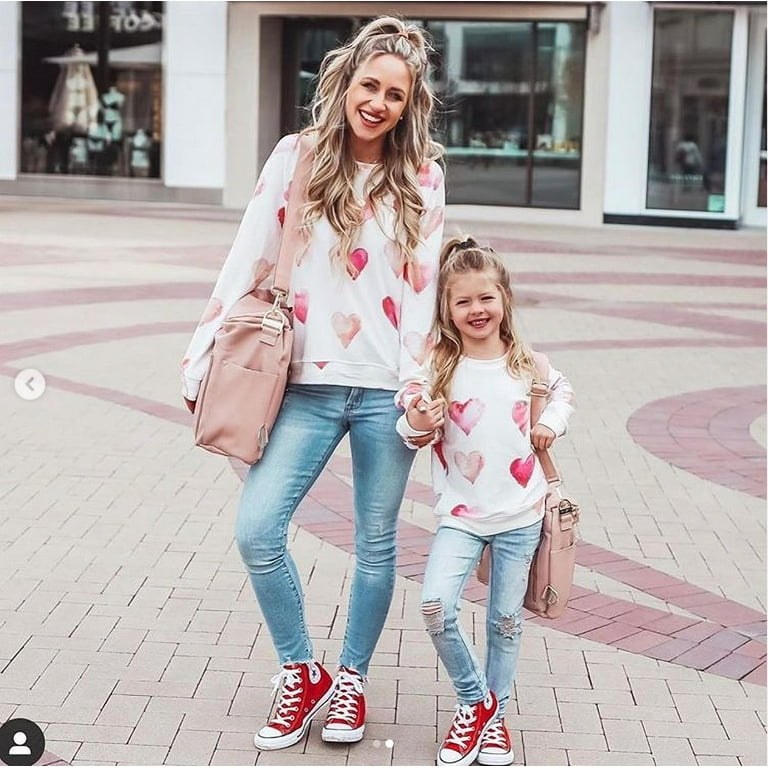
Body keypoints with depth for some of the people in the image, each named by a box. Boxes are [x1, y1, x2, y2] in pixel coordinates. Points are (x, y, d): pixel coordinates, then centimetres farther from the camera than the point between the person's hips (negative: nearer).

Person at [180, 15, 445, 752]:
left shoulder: (421, 176, 2)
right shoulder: (296, 157, 2)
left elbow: (422, 285, 1)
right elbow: (247, 263, 3)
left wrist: (417, 380, -6)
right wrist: (202, 358, 1)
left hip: (384, 389, 0)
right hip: (308, 387, 1)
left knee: (375, 543, 8)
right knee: (256, 530, -9)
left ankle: (351, 679, 28)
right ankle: (301, 674, 11)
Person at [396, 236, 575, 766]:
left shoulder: (526, 362, -1)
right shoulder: (439, 368, -9)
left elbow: (563, 388, 20)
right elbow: (421, 438, -5)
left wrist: (553, 422, 3)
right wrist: (416, 425, -26)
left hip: (520, 514, 2)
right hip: (461, 514, -2)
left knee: (507, 619, 10)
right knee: (437, 608, -19)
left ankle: (494, 716, 28)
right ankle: (474, 701, 4)